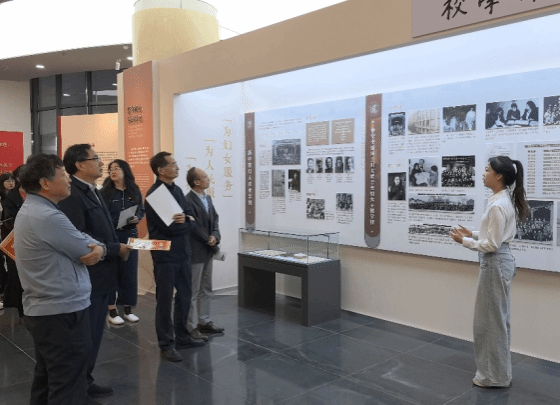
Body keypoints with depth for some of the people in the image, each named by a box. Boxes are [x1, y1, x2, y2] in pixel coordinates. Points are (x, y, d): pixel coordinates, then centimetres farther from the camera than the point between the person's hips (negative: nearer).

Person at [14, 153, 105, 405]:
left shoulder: (30, 210, 12)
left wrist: (95, 246, -7)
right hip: (63, 311, -10)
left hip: (42, 309, 10)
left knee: (47, 381, 20)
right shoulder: (48, 217, -22)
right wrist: (99, 247, 5)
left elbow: (77, 241, 11)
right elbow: (88, 253, -15)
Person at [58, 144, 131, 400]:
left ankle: (85, 381, 32)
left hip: (102, 275, 10)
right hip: (87, 278, -10)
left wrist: (118, 247, 1)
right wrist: (116, 249, -17)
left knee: (94, 333, 18)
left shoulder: (92, 191, 13)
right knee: (84, 335, 5)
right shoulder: (72, 194, -18)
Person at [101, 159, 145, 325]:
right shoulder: (105, 192, -4)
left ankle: (128, 309, 19)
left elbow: (141, 210, 12)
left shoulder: (134, 191, 5)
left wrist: (137, 218, -10)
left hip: (130, 235, 3)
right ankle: (111, 311, 11)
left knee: (129, 272, 7)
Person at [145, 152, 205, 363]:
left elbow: (192, 219, 5)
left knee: (185, 296, 16)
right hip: (165, 254, -8)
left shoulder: (177, 190, 9)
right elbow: (169, 227, -22)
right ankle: (166, 345, 16)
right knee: (165, 300, 4)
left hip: (183, 252, 8)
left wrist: (185, 219, -17)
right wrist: (186, 222, -5)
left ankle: (182, 337, 31)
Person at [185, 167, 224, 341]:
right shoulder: (188, 201, -20)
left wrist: (215, 236, -10)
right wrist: (210, 241, -8)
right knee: (192, 291, 1)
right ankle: (191, 327, 11)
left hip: (208, 251, 9)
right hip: (196, 252, -9)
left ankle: (204, 321, 28)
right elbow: (195, 227, -19)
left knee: (206, 289, 17)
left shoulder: (208, 198, 9)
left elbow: (215, 219, 8)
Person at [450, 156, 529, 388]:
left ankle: (494, 376, 15)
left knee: (490, 321, 2)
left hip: (495, 264, -11)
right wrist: (472, 235, 10)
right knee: (497, 319, 18)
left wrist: (465, 241, -13)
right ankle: (499, 372, 30)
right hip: (501, 262, 11)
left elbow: (492, 245, -22)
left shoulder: (497, 205, -22)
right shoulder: (504, 201, 9)